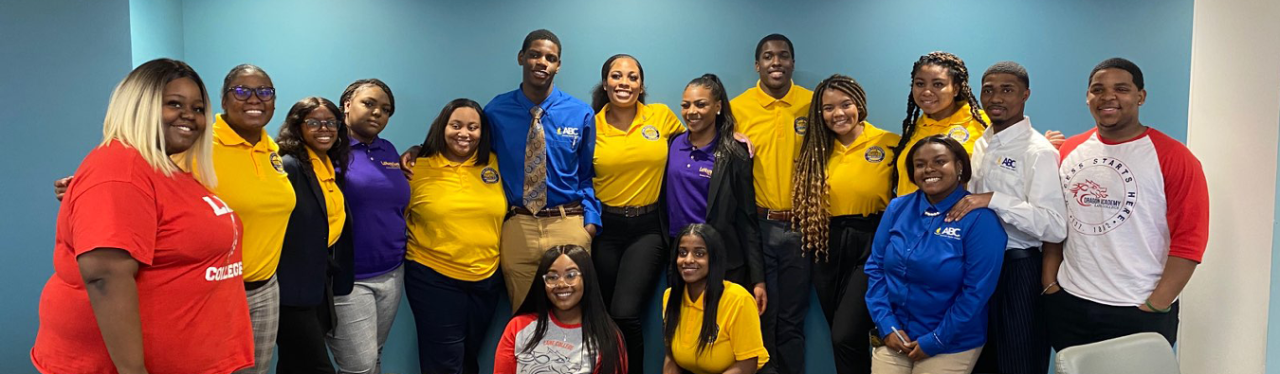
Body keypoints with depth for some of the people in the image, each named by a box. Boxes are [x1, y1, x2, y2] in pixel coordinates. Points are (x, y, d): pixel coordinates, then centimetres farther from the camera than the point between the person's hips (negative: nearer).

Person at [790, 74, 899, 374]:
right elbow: (808, 200, 14)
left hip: (871, 244, -5)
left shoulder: (889, 143, -5)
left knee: (846, 335, -14)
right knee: (839, 336, 13)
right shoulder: (817, 150, 8)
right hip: (829, 246, 5)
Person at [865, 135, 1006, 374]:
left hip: (950, 345, -3)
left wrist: (934, 341, -13)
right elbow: (875, 267, 3)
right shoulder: (897, 209, 1)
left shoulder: (980, 218, -13)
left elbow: (977, 291, -15)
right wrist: (886, 325, -6)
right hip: (894, 337, 4)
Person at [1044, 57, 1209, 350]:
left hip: (1137, 312, -4)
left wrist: (1154, 308, -14)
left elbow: (1189, 239, -10)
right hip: (1068, 304, 4)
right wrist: (1049, 281, 3)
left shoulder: (1174, 158, -8)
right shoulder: (1068, 151, 6)